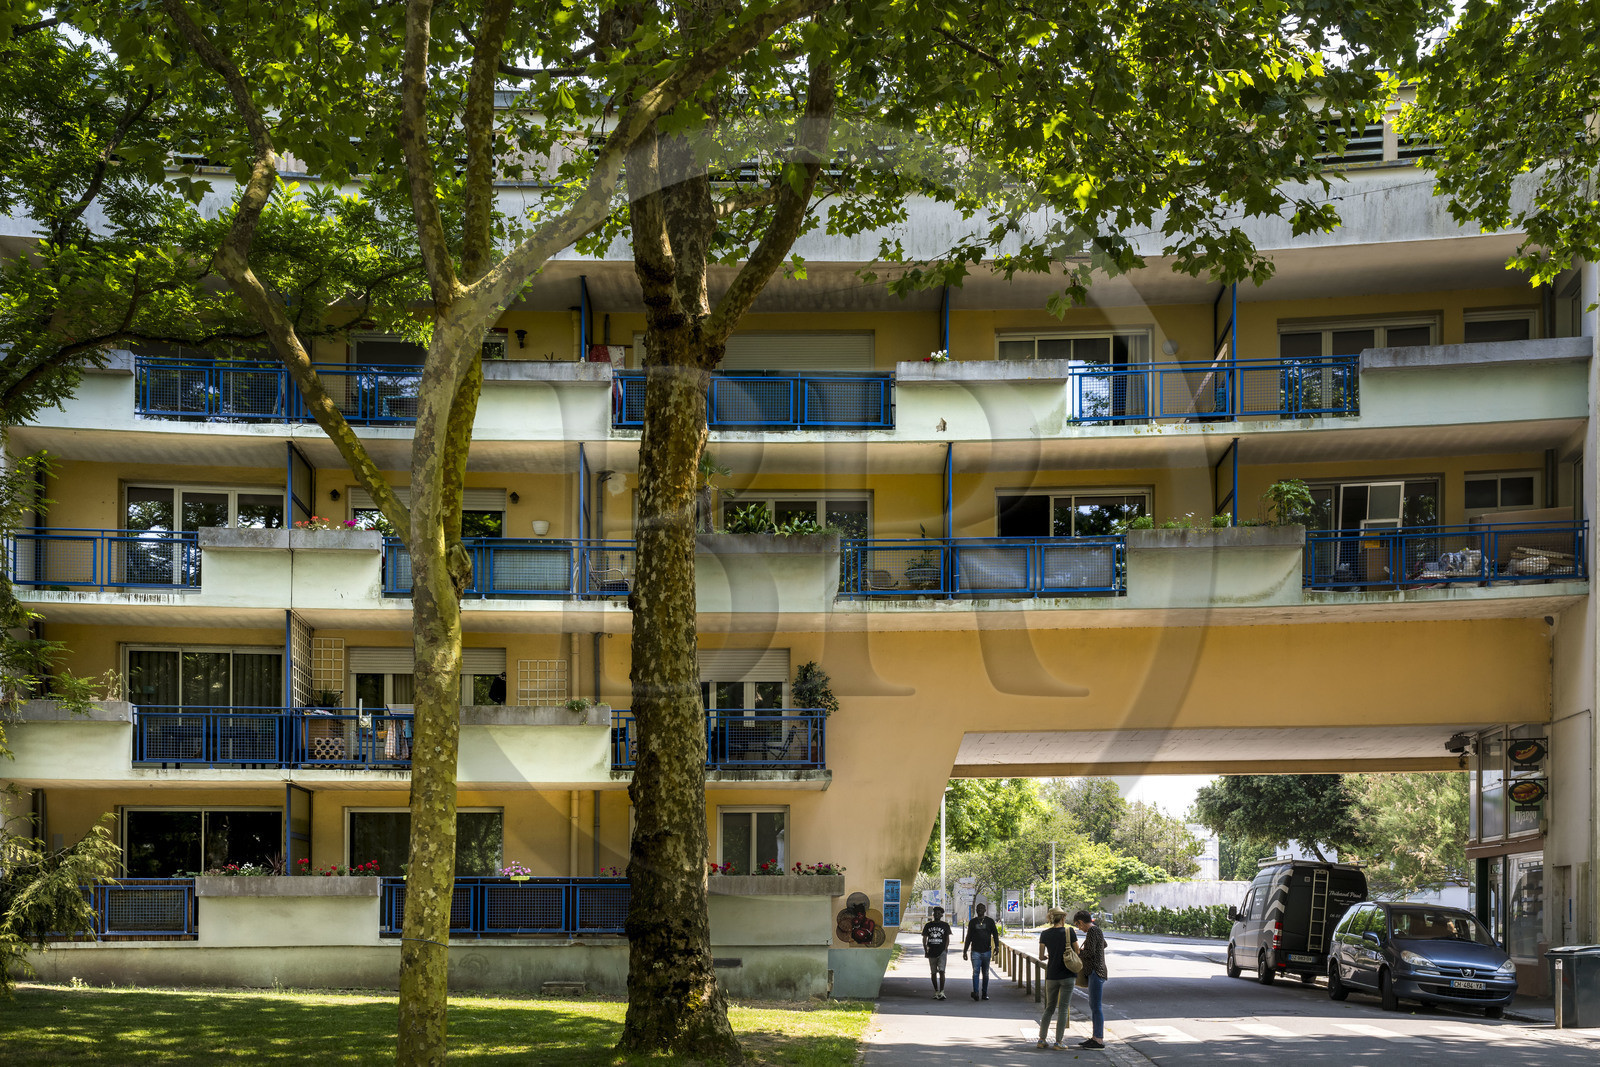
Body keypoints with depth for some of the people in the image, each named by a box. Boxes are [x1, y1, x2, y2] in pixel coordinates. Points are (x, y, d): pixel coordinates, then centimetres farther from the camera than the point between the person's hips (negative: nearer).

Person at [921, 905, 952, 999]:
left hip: (941, 952, -3)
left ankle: (941, 992, -18)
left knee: (941, 971, -15)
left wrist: (945, 949, -7)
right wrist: (925, 950, 3)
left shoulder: (945, 925, 4)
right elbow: (924, 938, 12)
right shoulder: (928, 925, 10)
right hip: (931, 953, 3)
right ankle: (936, 992, 18)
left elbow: (947, 939, 4)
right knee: (933, 972, 8)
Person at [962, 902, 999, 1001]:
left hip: (986, 951, 1)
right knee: (976, 972, -14)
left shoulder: (990, 921, 8)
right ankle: (975, 992, -24)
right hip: (975, 951, -1)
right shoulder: (972, 922, 10)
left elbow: (995, 934, 5)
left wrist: (996, 946, -12)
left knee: (985, 973, 6)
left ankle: (985, 993, 13)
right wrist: (965, 951, 13)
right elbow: (968, 937, 15)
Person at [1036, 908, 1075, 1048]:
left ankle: (1041, 1039, 9)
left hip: (1052, 975, 3)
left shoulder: (1044, 934, 0)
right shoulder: (1069, 932, -6)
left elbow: (1041, 957, 1)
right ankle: (1059, 1041, 0)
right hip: (1068, 975, -3)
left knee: (1049, 1008, 13)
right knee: (1063, 1008, 2)